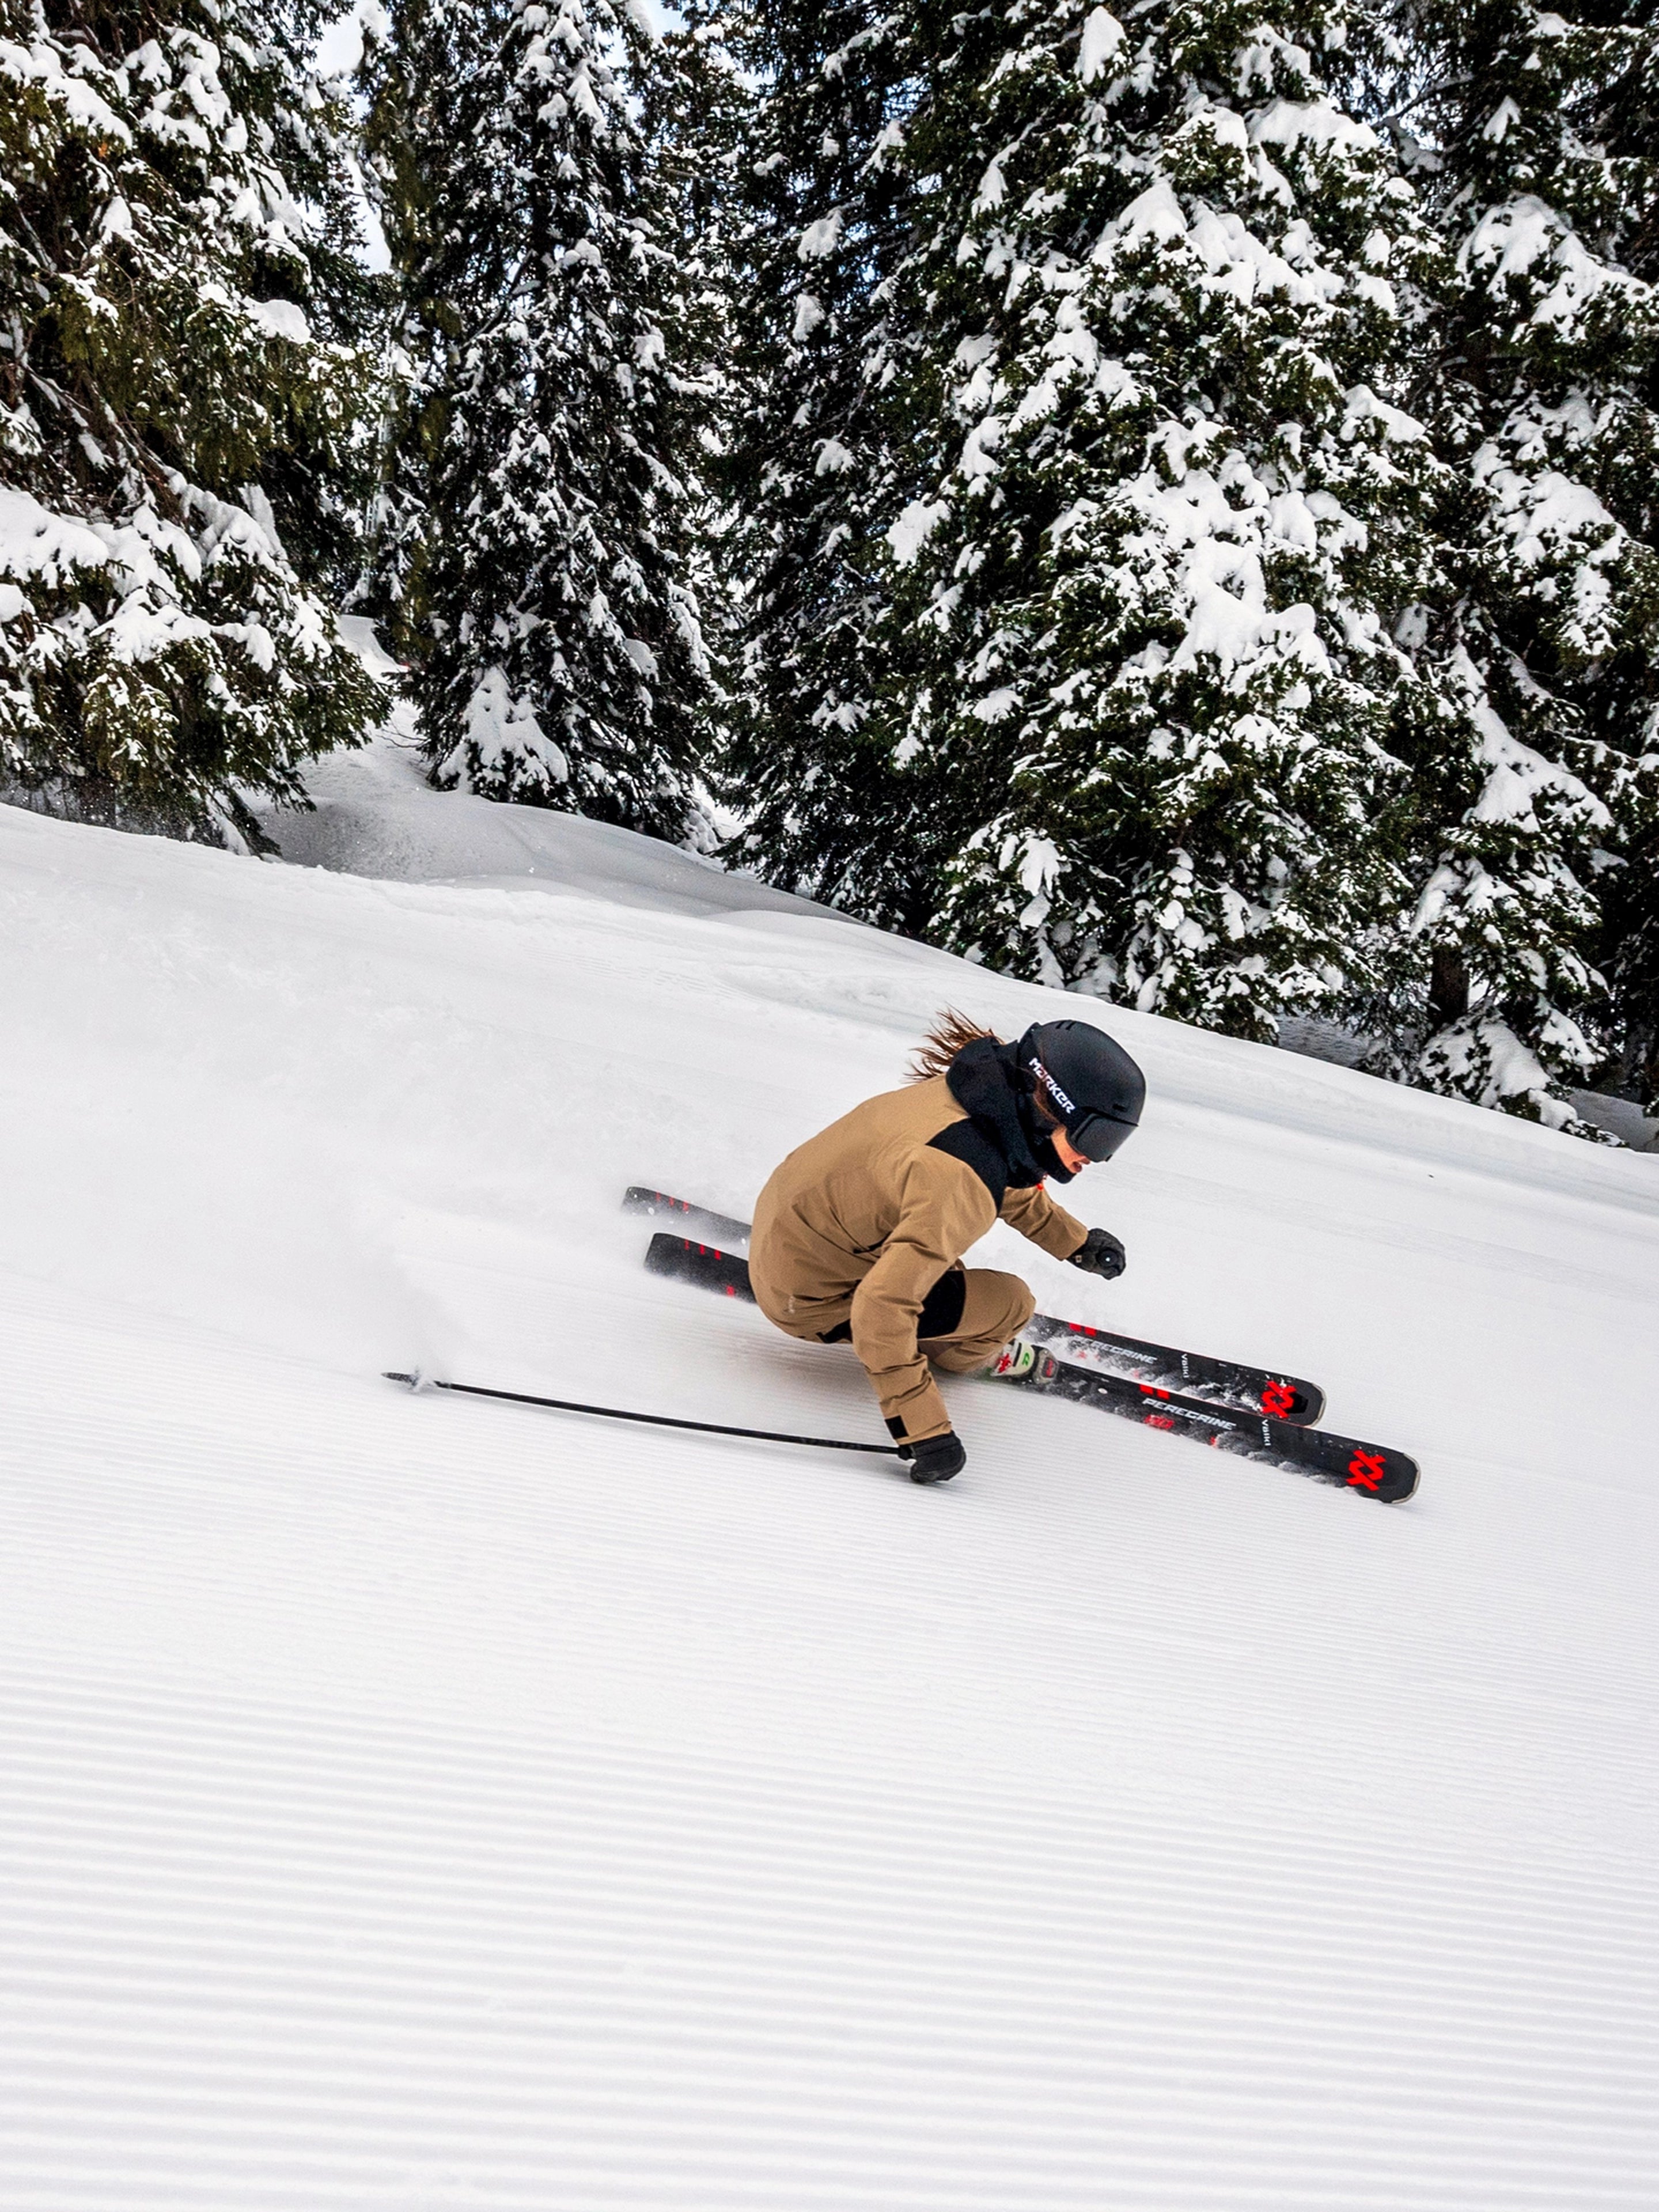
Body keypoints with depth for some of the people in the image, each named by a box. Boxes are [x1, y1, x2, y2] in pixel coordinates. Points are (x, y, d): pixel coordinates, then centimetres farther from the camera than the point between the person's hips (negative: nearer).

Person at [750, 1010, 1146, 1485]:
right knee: (1009, 1303, -5)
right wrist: (922, 1427, -37)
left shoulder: (979, 1093, -6)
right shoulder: (959, 1183, -33)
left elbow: (1009, 1182, 17)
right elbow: (882, 1305, -37)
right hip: (811, 1299, -8)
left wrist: (1077, 1242, 26)